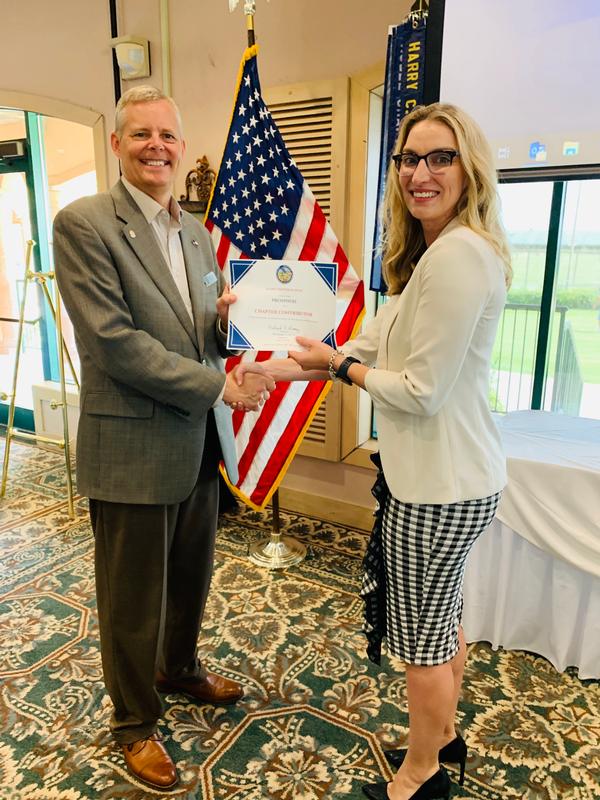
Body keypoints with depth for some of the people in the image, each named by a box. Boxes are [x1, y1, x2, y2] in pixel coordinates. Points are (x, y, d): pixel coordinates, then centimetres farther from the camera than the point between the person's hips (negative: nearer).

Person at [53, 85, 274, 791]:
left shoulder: (197, 232, 12)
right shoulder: (83, 223, -11)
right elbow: (113, 340, -20)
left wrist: (231, 315, -8)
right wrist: (220, 386, -20)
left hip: (201, 443, 7)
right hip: (133, 449, -6)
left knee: (192, 578, 23)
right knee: (134, 599, 12)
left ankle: (180, 668, 51)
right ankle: (134, 721, 38)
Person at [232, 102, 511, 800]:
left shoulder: (457, 253, -22)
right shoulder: (435, 252, 12)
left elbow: (421, 391, -23)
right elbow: (377, 342, 12)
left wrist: (336, 365, -9)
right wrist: (292, 366, 5)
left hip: (439, 485, -10)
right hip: (455, 475, 10)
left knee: (422, 635, 10)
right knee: (443, 617, 25)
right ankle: (442, 735, 48)